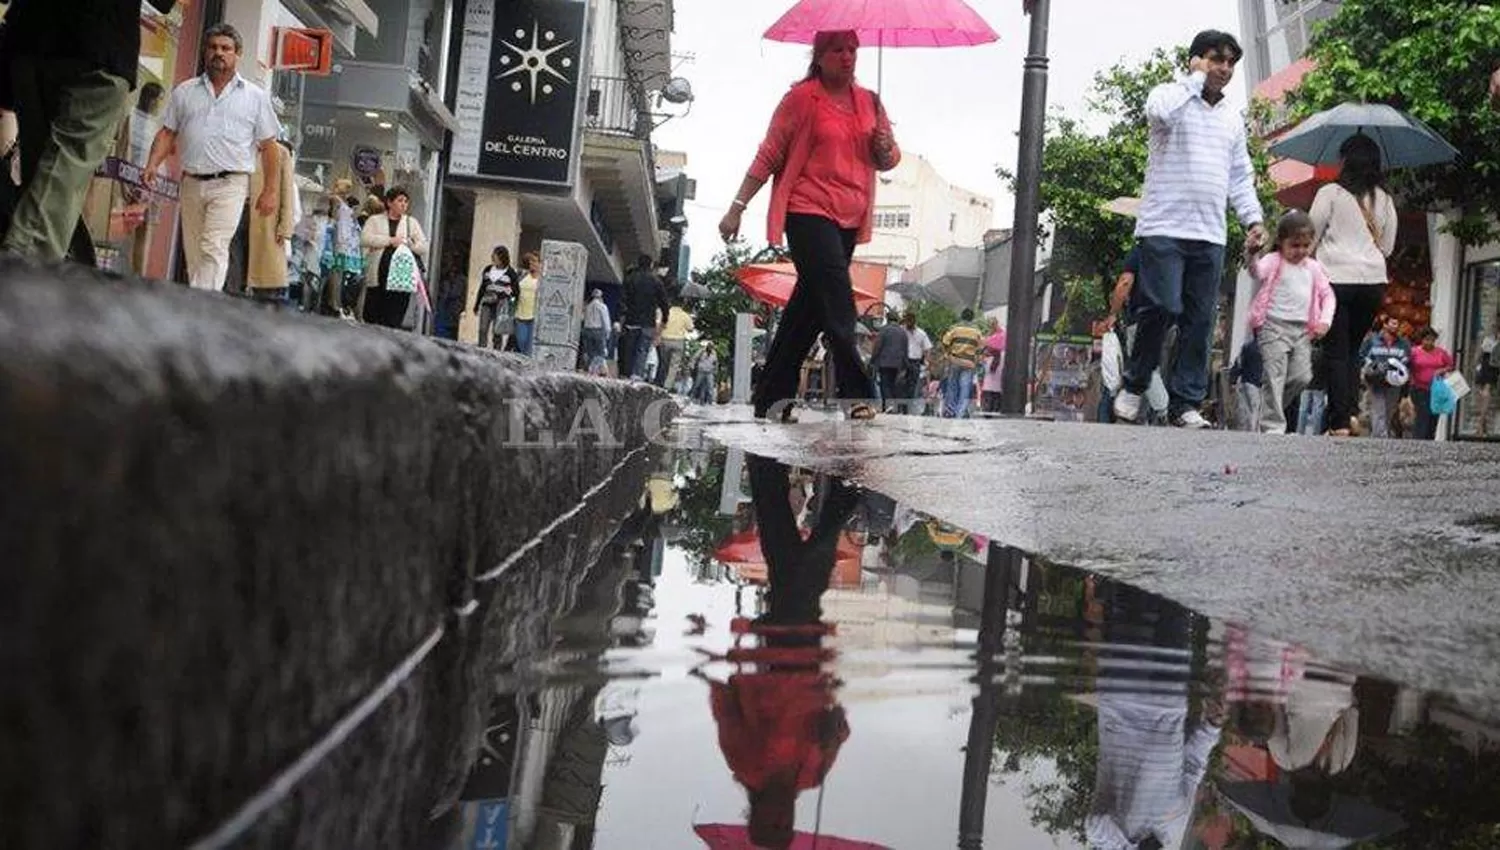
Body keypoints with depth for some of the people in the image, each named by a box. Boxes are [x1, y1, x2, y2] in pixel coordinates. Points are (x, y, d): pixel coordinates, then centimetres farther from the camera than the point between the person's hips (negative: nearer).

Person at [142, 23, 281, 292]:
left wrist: (271, 191, -1)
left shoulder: (256, 96, 8)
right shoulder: (185, 92, 15)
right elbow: (167, 133, 14)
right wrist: (152, 165, -3)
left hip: (230, 184, -4)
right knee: (193, 255, 7)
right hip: (191, 183, 4)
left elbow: (269, 147, 6)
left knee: (213, 249, -18)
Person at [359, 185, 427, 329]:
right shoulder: (375, 220, 11)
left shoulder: (412, 223, 14)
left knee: (393, 323, -4)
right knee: (371, 318, 2)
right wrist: (390, 240, -12)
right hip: (377, 279, 0)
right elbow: (365, 239, -6)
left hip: (401, 280, 0)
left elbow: (424, 247, 8)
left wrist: (406, 243, -8)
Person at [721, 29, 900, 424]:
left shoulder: (868, 102, 14)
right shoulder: (802, 98, -2)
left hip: (849, 220, 6)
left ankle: (770, 398, 16)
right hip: (808, 213, -6)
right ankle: (856, 396, -19)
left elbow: (889, 161, 19)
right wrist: (737, 207, -4)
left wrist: (885, 145, -5)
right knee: (837, 301, -17)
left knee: (809, 304, 8)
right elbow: (768, 155, -1)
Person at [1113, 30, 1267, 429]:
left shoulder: (1233, 118, 21)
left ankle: (1186, 404, 4)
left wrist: (1253, 218, 8)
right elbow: (1160, 112, -23)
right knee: (1162, 307, -14)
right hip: (1164, 227, -6)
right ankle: (1134, 386, 5)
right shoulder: (1171, 95, 4)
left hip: (1210, 235, 6)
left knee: (1200, 322, 0)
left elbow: (1240, 177, 22)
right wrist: (1195, 78, -9)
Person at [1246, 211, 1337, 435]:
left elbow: (1327, 295, 17)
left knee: (1302, 377, 0)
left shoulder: (1313, 268, 15)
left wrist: (1325, 320, 2)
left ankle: (1271, 407, 22)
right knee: (1274, 377, -9)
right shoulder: (1274, 261, -1)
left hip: (1302, 329, 5)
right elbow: (1257, 271, -23)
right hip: (1274, 326, -5)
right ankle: (1272, 426, -7)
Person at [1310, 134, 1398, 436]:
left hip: (1337, 278, -4)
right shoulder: (1385, 200, 9)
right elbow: (1388, 246, 15)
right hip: (1373, 280, 4)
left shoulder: (1330, 193, -4)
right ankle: (1353, 411, 4)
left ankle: (1340, 421, -7)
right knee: (1353, 349, 16)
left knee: (1336, 351, -1)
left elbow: (1311, 238, 0)